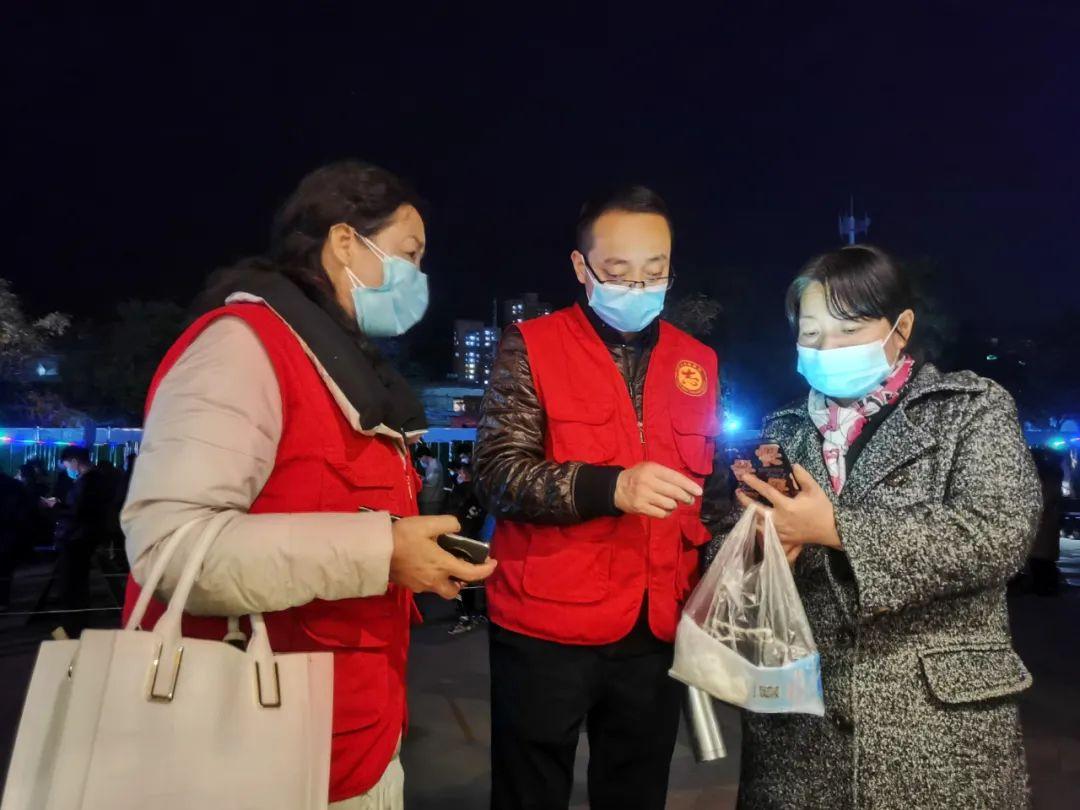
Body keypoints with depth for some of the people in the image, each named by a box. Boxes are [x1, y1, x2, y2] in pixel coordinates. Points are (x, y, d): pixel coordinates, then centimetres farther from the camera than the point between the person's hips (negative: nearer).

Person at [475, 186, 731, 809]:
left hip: (658, 630, 4)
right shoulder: (532, 347, -6)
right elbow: (498, 474, -15)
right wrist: (609, 486, -27)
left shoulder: (699, 363, 8)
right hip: (547, 627, -4)